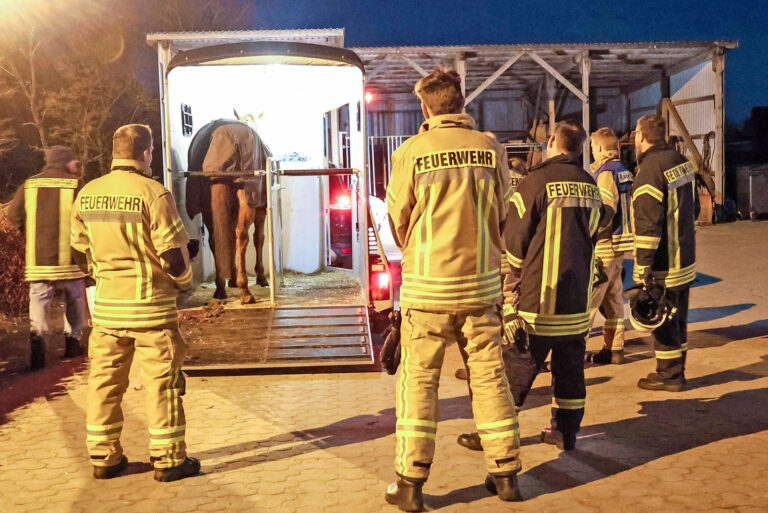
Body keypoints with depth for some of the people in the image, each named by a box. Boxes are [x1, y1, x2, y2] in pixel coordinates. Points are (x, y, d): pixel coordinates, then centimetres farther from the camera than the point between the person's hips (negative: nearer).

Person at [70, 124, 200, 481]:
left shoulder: (87, 194, 4)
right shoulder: (153, 194, -14)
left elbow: (81, 252, 13)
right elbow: (173, 254, -15)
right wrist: (184, 282, 4)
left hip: (106, 305, 6)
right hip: (150, 305, -5)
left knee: (105, 380, 14)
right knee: (162, 381, 4)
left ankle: (104, 458, 23)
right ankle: (168, 459, 12)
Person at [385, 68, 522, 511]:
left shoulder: (411, 152, -8)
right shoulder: (492, 149, -2)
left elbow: (398, 221, 1)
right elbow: (502, 216, 7)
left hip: (427, 286, -2)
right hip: (483, 281, 3)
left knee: (419, 379, 7)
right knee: (489, 375, 12)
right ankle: (506, 473, 22)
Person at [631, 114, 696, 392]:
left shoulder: (649, 171, -21)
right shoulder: (681, 161, 8)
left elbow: (647, 226, -24)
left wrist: (643, 268, -20)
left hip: (662, 265, -9)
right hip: (685, 260, 9)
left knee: (662, 323, 3)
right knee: (677, 319, 18)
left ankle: (668, 376, 14)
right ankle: (676, 370, 30)